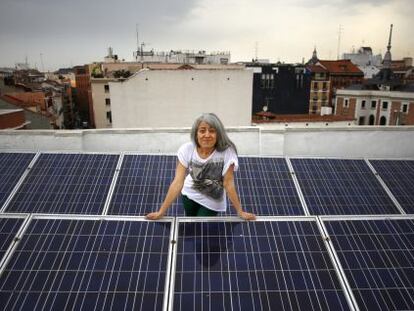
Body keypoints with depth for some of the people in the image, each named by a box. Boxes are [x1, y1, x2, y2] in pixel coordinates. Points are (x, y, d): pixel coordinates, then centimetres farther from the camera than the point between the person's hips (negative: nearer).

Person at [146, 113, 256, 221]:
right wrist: (161, 212, -27)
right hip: (189, 194, 3)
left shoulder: (226, 152, -31)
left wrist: (240, 212, -19)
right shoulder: (187, 149, -25)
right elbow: (178, 182, -25)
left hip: (211, 201, -3)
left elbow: (228, 184, -22)